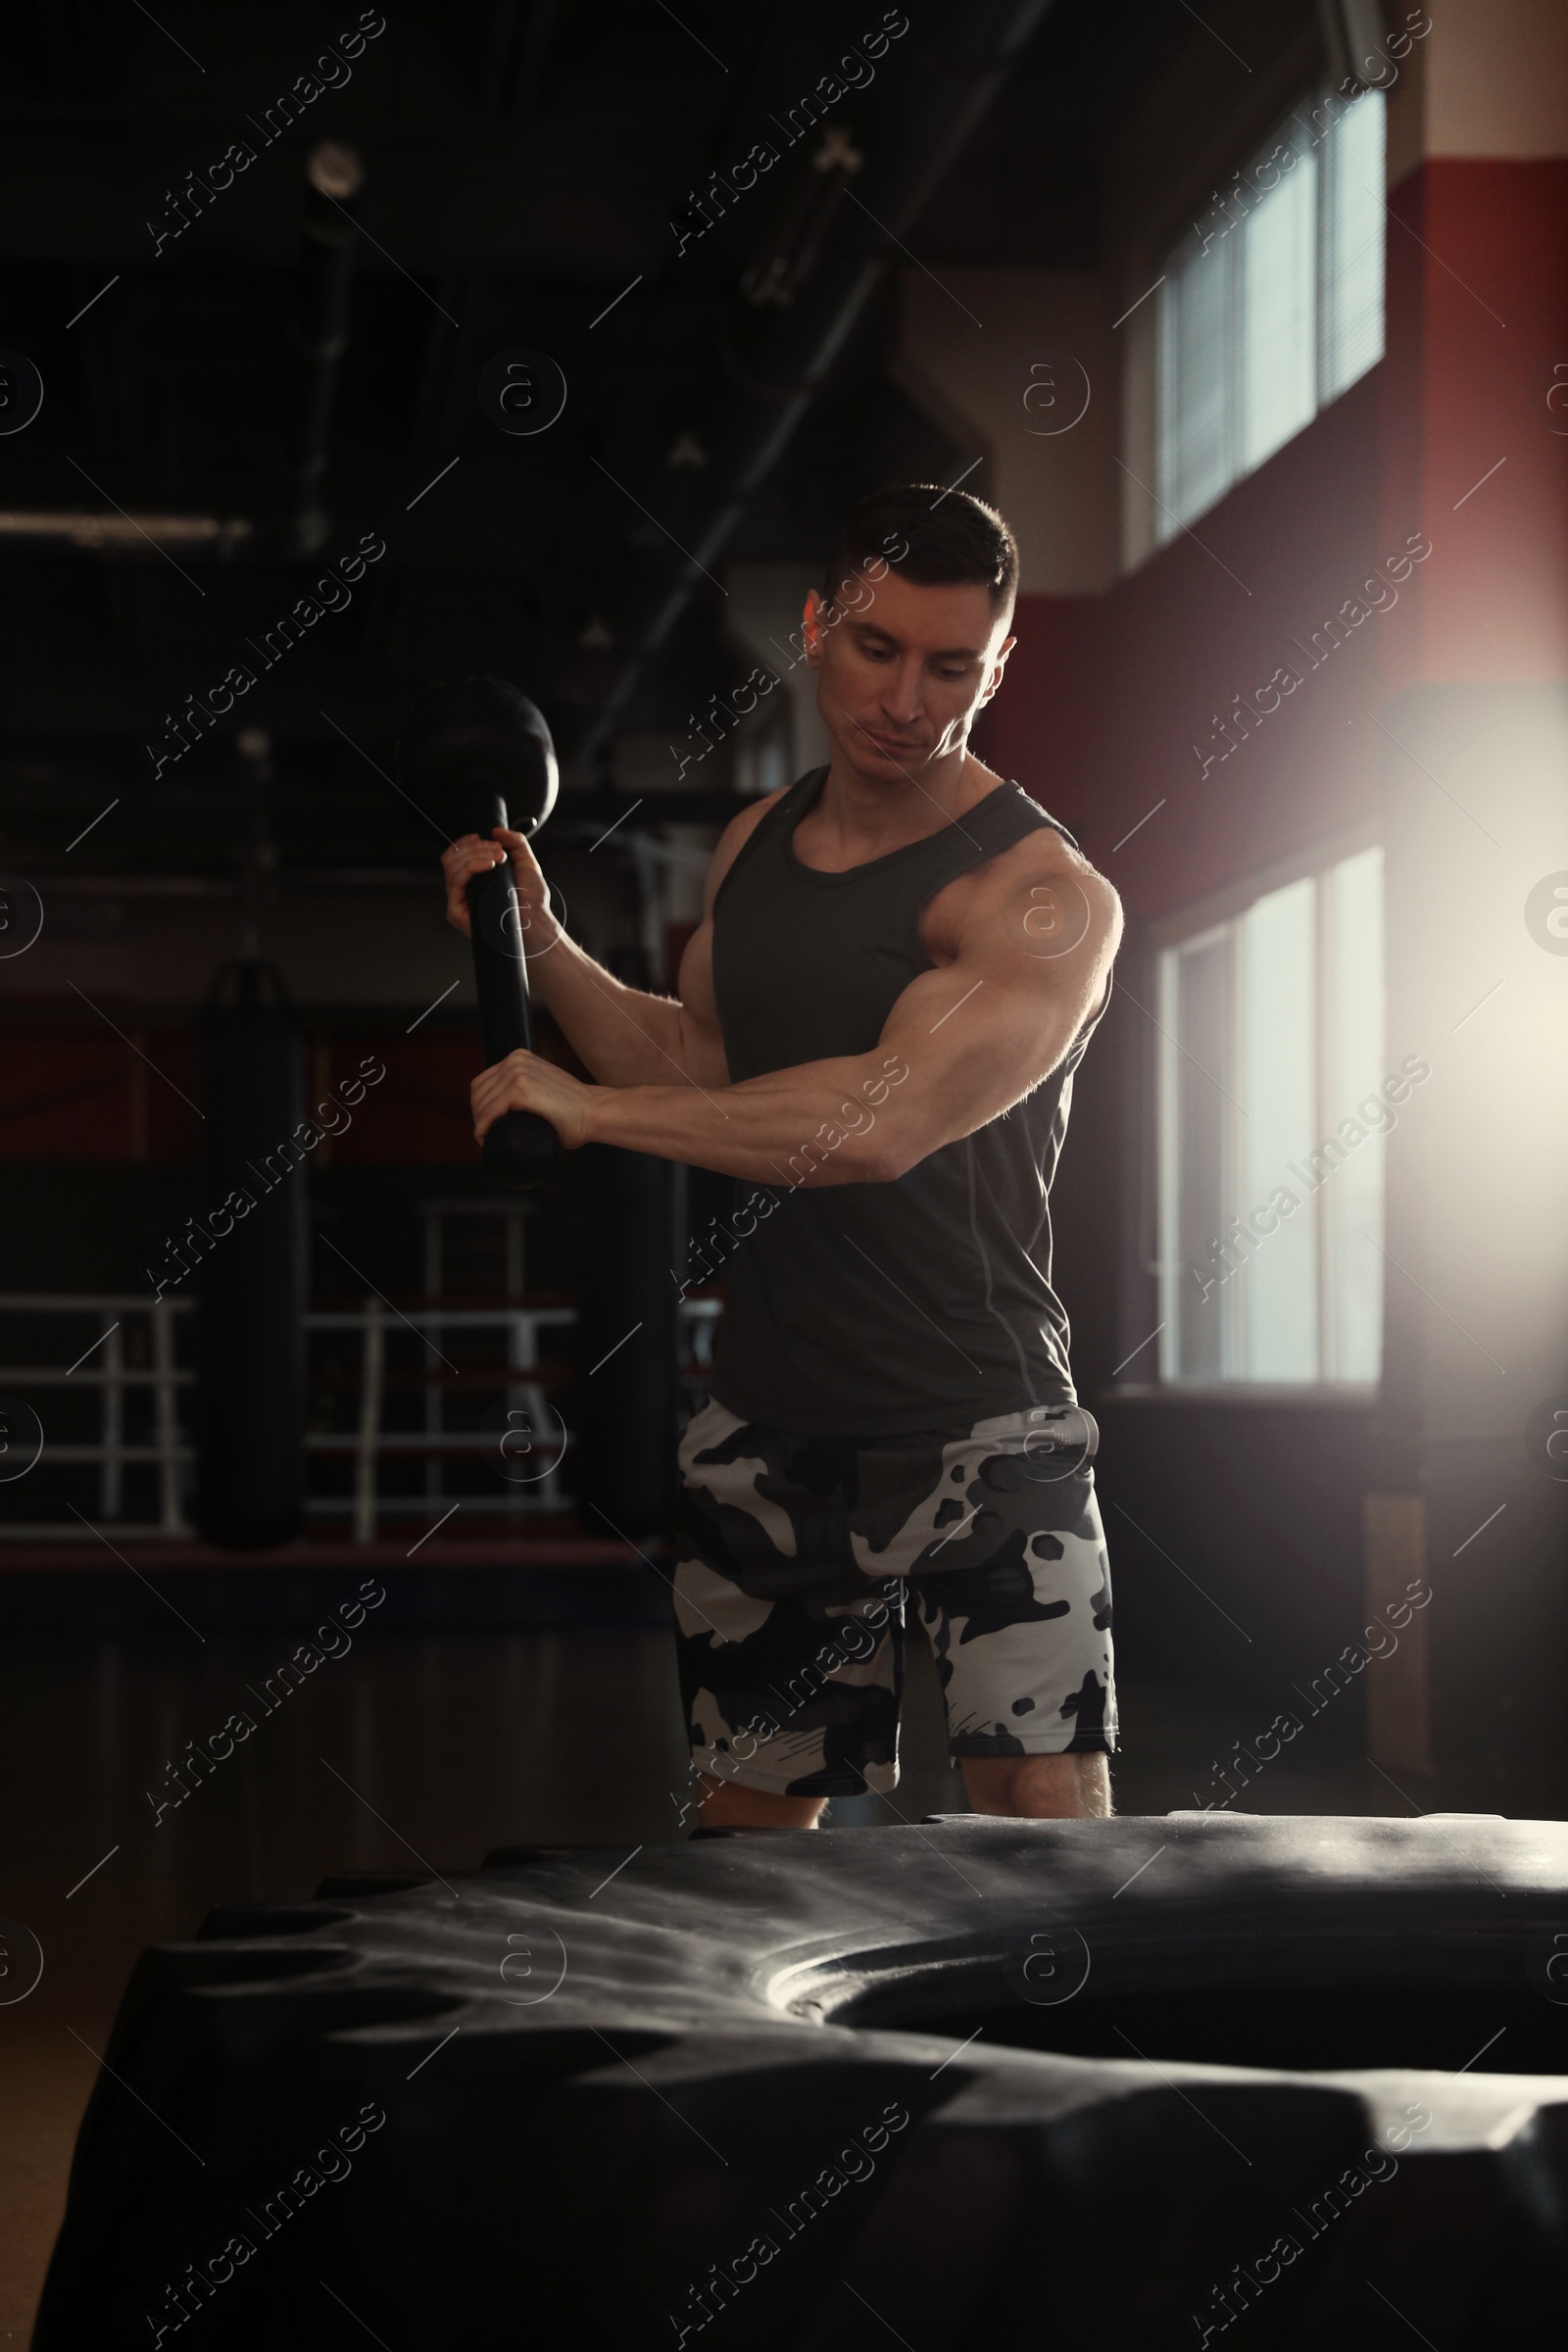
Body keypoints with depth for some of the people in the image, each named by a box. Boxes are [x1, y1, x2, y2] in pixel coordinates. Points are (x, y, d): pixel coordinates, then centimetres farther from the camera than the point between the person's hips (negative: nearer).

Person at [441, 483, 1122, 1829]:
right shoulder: (753, 845, 11)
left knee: (1055, 1823, -14)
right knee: (749, 1818, 16)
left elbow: (882, 1120, -24)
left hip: (978, 1427, -6)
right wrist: (540, 947, 9)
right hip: (764, 1428, 6)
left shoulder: (1044, 894, -13)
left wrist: (588, 1108, -17)